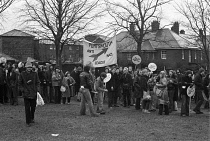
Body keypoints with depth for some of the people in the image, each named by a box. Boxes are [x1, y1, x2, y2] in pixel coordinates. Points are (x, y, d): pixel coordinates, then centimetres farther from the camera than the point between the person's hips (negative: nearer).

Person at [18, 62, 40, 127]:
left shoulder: (35, 74, 3)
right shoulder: (22, 74, 1)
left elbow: (38, 82, 8)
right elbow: (20, 83, 7)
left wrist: (36, 90, -3)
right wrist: (23, 90, -5)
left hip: (33, 93, 2)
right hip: (26, 93, -1)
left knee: (33, 107, 9)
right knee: (27, 108, -3)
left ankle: (32, 118, 34)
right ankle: (28, 122, 4)